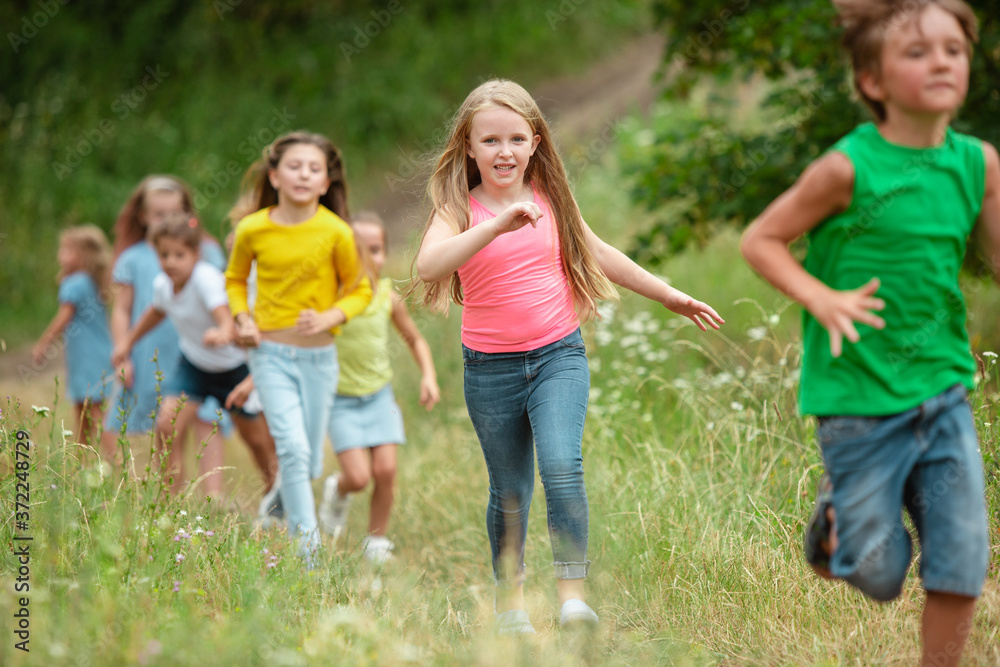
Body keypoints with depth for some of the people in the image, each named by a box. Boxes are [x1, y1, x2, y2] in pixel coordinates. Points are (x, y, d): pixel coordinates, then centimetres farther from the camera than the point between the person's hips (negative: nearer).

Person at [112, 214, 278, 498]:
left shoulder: (206, 279, -32)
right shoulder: (162, 285, -13)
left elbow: (225, 317, -49)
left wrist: (223, 333, -72)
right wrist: (128, 341, 21)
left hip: (235, 365, -4)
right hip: (193, 364, 4)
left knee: (256, 438, 12)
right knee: (166, 426, -18)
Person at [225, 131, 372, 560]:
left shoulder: (335, 232, -10)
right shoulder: (253, 230, -6)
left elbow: (359, 290, 3)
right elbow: (235, 278, 14)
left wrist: (330, 317, -15)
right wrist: (242, 317, -3)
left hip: (319, 356, 1)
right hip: (271, 355, -1)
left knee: (310, 463, 9)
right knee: (293, 447, -18)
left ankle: (282, 502, 43)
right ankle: (308, 548, -13)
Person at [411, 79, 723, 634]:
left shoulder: (549, 199, 5)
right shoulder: (460, 208, -7)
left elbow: (598, 255, 20)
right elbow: (427, 265, -28)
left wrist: (669, 296, 28)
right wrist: (498, 225, -37)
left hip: (558, 357, 1)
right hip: (490, 369, -1)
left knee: (562, 468, -19)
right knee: (509, 491, 9)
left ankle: (572, 596, -18)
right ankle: (510, 596, 28)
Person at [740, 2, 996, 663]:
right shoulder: (849, 168, -14)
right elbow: (761, 240, -5)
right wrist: (821, 298, -20)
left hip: (945, 394, 4)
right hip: (862, 401, -4)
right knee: (879, 577, 7)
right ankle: (834, 517, 39)